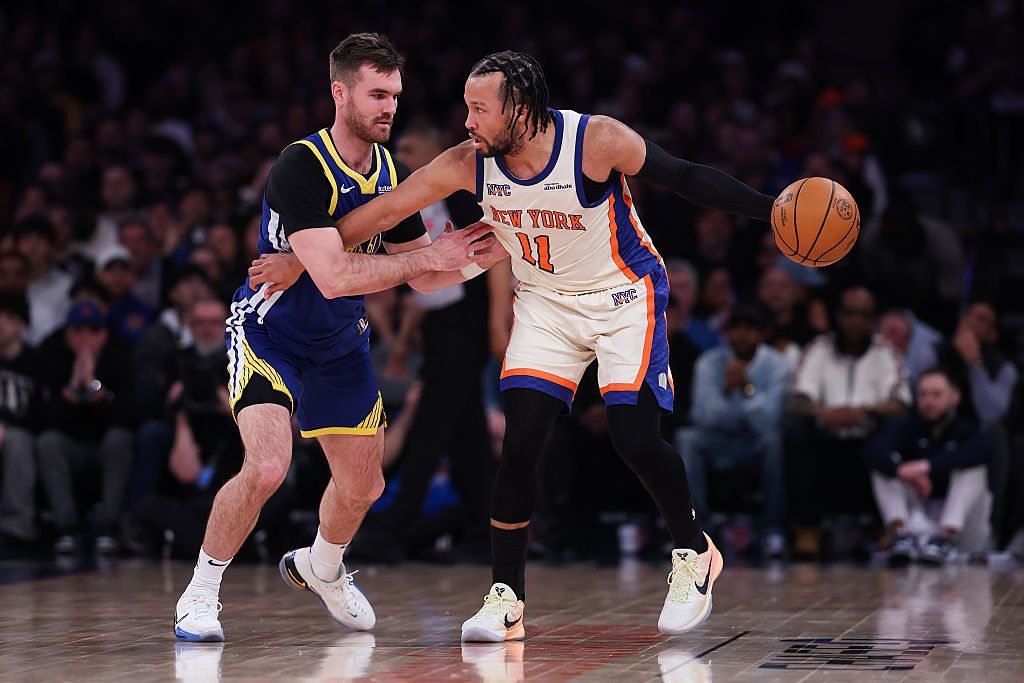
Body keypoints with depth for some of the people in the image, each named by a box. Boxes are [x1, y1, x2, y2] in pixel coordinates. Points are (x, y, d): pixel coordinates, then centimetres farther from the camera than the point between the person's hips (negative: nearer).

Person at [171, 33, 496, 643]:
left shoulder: (390, 172, -2)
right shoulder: (301, 168, -26)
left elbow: (426, 277, 5)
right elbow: (334, 276, -35)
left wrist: (479, 254, -14)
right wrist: (427, 255, -30)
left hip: (341, 343, 7)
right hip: (268, 334, -7)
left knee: (363, 487, 12)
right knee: (267, 468, -26)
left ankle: (320, 568, 44)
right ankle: (200, 596, -6)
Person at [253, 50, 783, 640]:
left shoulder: (599, 141, -27)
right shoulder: (468, 164, -17)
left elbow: (688, 179, -16)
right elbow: (385, 210, -9)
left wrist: (771, 210, -19)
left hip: (625, 293, -3)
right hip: (545, 302, 3)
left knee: (636, 438, -13)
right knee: (520, 444, -9)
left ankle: (694, 553, 14)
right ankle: (506, 599, 2)